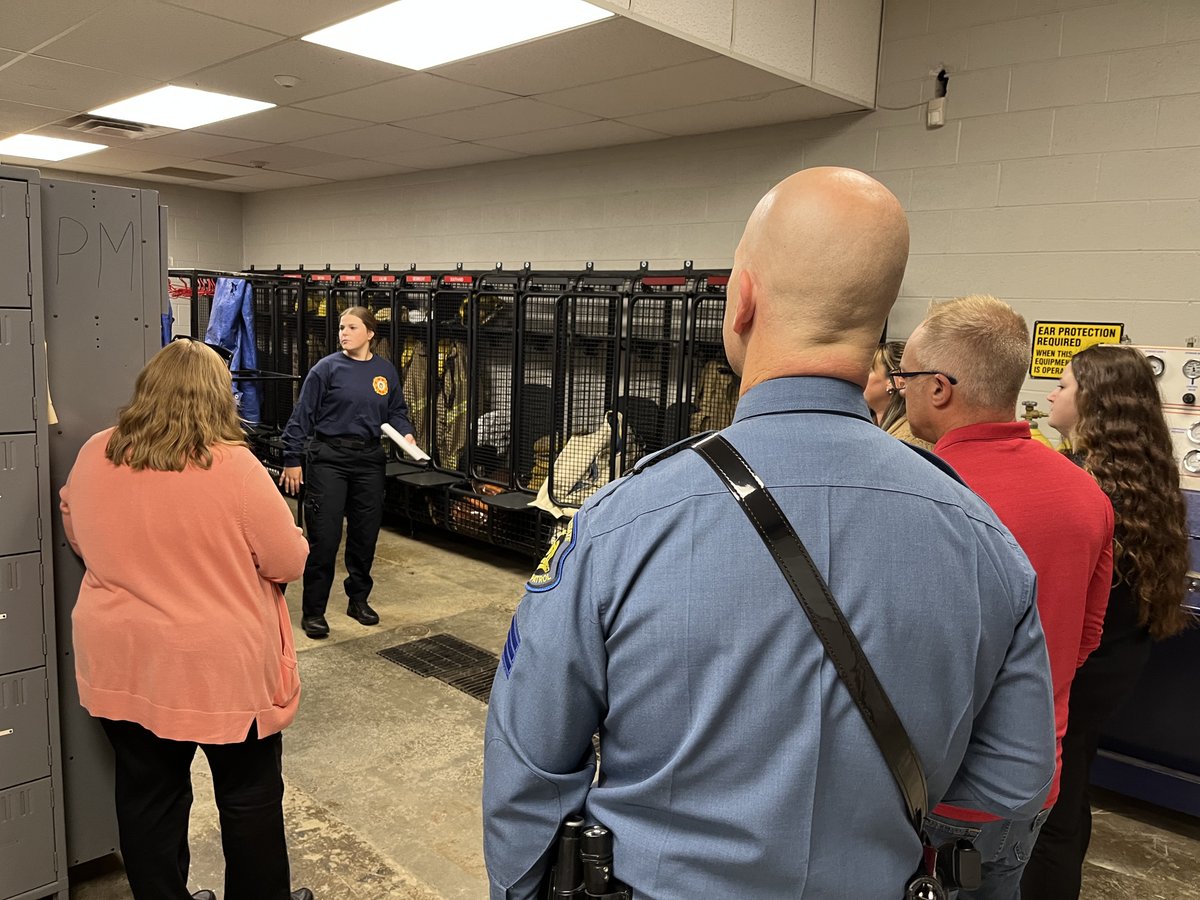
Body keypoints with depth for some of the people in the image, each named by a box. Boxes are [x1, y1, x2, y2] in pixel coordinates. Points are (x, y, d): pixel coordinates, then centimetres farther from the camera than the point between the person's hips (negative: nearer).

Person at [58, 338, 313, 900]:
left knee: (148, 797, 19)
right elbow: (290, 562, -12)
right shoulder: (233, 466, -20)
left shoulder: (93, 455, -5)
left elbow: (77, 537, 13)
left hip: (123, 664, 5)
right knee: (249, 797, 15)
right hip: (221, 665, -4)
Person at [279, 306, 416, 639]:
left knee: (366, 533, 12)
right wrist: (292, 459, -6)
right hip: (329, 458, -4)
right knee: (324, 536, -4)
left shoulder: (386, 371, 6)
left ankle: (359, 599, 30)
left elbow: (396, 410, 16)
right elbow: (302, 415, -4)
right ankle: (313, 611, 9)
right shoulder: (327, 368, -5)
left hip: (369, 460, 4)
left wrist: (406, 434, -5)